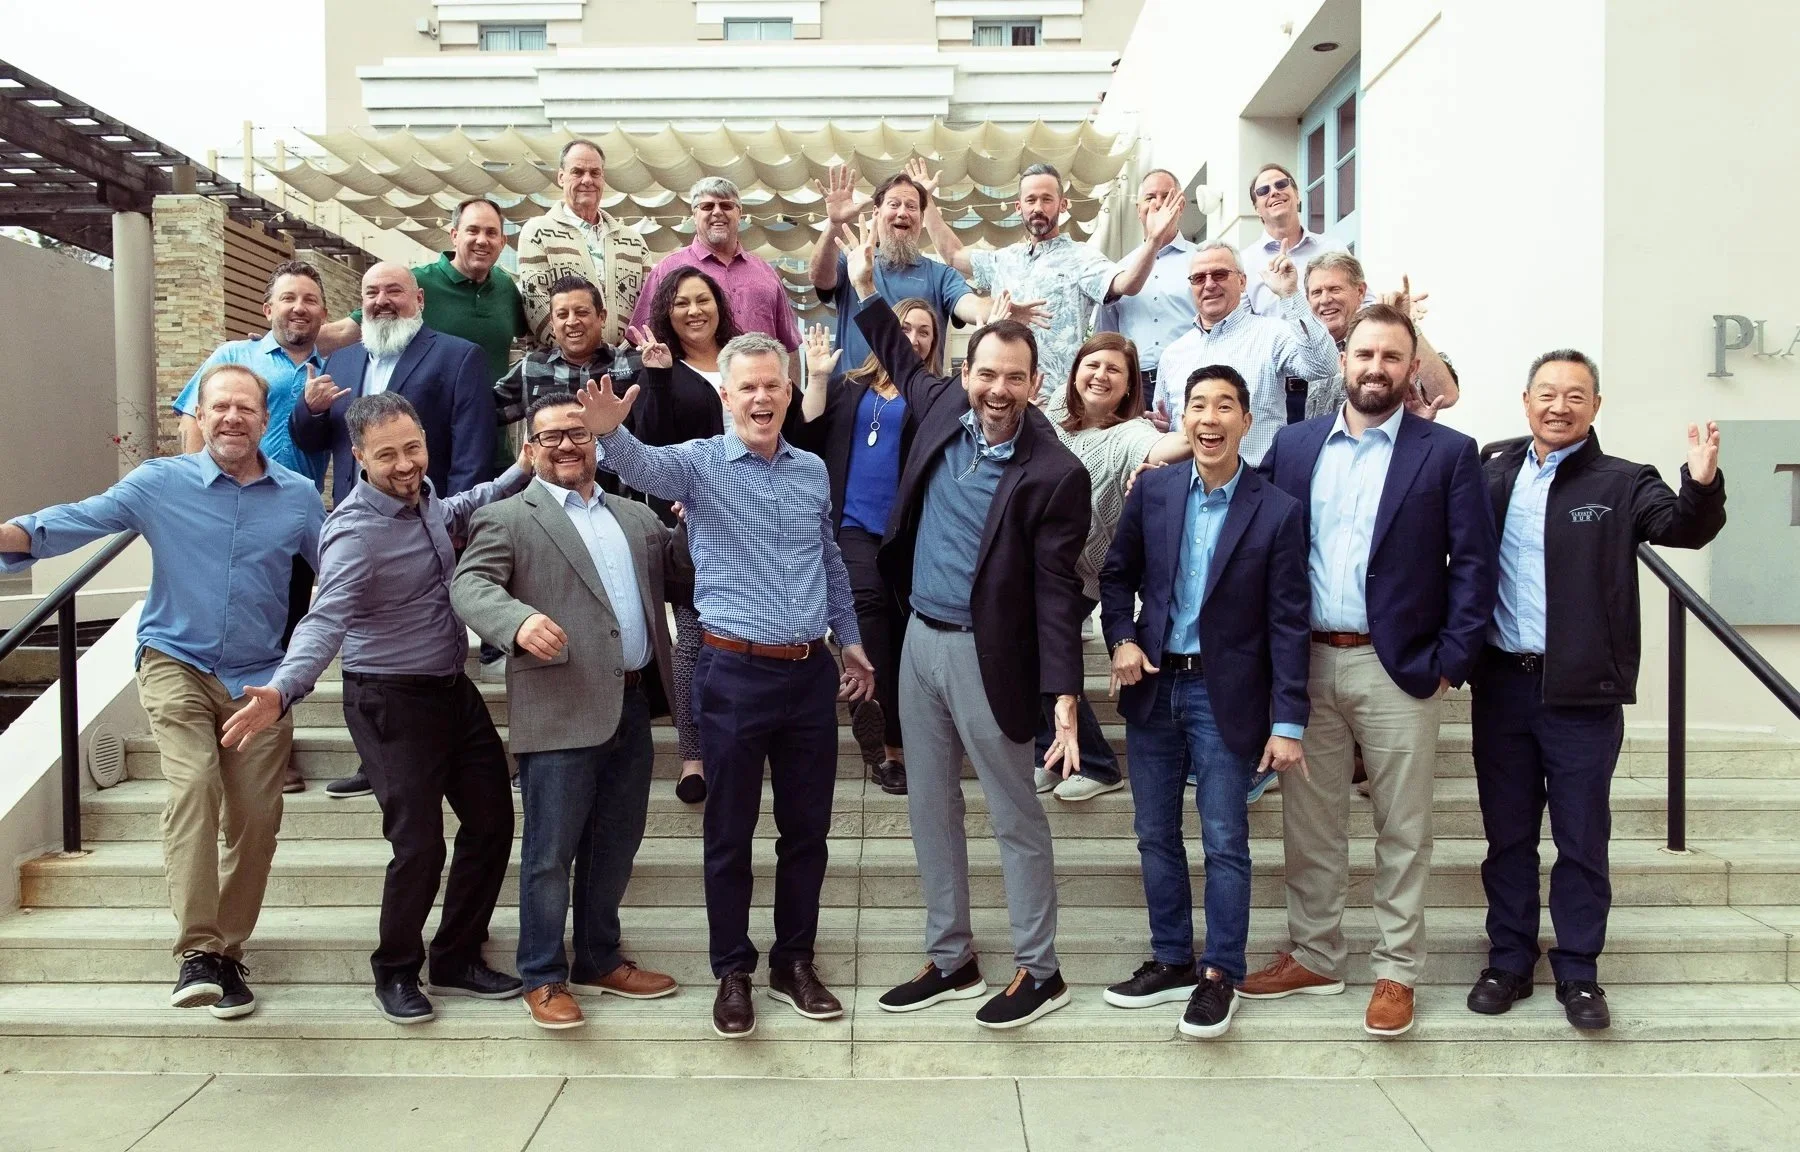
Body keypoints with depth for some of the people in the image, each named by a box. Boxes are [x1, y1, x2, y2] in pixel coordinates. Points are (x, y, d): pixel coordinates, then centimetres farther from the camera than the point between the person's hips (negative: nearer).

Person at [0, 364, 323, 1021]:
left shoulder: (300, 498, 2)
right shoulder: (160, 483, -3)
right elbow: (84, 519, -14)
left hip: (259, 679, 2)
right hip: (176, 664, -2)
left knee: (256, 818, 3)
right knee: (193, 785, -23)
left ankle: (227, 950, 20)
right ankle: (197, 950, -18)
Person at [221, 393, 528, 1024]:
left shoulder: (423, 495, 2)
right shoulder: (355, 532, -23)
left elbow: (459, 511, 26)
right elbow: (325, 621, -35)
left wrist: (521, 473, 14)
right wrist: (281, 690, -52)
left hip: (453, 688, 8)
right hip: (392, 702, -8)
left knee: (491, 822, 11)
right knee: (419, 845, -6)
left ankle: (457, 959, 27)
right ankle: (396, 971, 19)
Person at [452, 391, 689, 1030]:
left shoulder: (636, 516, 19)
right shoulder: (506, 518, 1)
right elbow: (470, 584, -13)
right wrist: (519, 621, -32)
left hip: (633, 703, 6)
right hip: (562, 711, -6)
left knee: (615, 845, 16)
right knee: (550, 852, 3)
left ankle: (599, 961, 31)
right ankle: (543, 978, 18)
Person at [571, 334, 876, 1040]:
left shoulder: (813, 470, 10)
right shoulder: (700, 463, -4)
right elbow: (643, 466, -26)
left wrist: (851, 639, 21)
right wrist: (609, 431, -48)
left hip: (811, 671, 4)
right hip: (735, 671, -4)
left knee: (807, 828, 12)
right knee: (730, 832, 7)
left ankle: (795, 962, 28)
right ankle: (733, 972, 23)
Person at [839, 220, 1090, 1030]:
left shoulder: (1055, 474, -17)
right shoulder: (944, 407, 1)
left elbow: (1057, 592, -17)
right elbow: (905, 367, 26)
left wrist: (1066, 699, -22)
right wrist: (866, 291, 27)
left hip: (986, 654, -7)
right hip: (920, 639, 7)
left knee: (1017, 818, 6)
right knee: (929, 808, 15)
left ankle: (1038, 971, 22)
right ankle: (950, 960, 30)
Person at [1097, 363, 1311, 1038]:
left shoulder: (1278, 512, -7)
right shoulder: (1152, 491, 2)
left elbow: (1288, 623, -8)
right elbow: (1117, 575, 12)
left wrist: (1288, 722, -11)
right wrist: (1121, 640, -5)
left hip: (1225, 694, -3)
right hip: (1152, 684, 4)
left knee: (1225, 843, 3)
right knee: (1155, 834, 12)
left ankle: (1220, 975, 19)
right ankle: (1172, 962, 28)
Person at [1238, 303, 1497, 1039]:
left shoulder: (1447, 453, -1)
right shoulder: (1294, 444, 8)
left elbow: (1474, 565, -4)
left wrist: (1450, 663, -9)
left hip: (1397, 668, -3)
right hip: (1306, 663, 3)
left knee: (1402, 830, 7)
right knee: (1309, 825, 11)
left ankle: (1397, 970, 18)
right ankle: (1314, 956, 25)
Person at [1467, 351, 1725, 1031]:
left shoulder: (1621, 483, -2)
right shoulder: (1491, 473, 6)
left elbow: (1681, 527, -17)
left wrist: (1703, 486, -35)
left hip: (1583, 691, -2)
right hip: (1501, 682, 2)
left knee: (1582, 840, 7)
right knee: (1507, 835, 12)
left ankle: (1578, 971, 20)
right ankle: (1509, 961, 24)